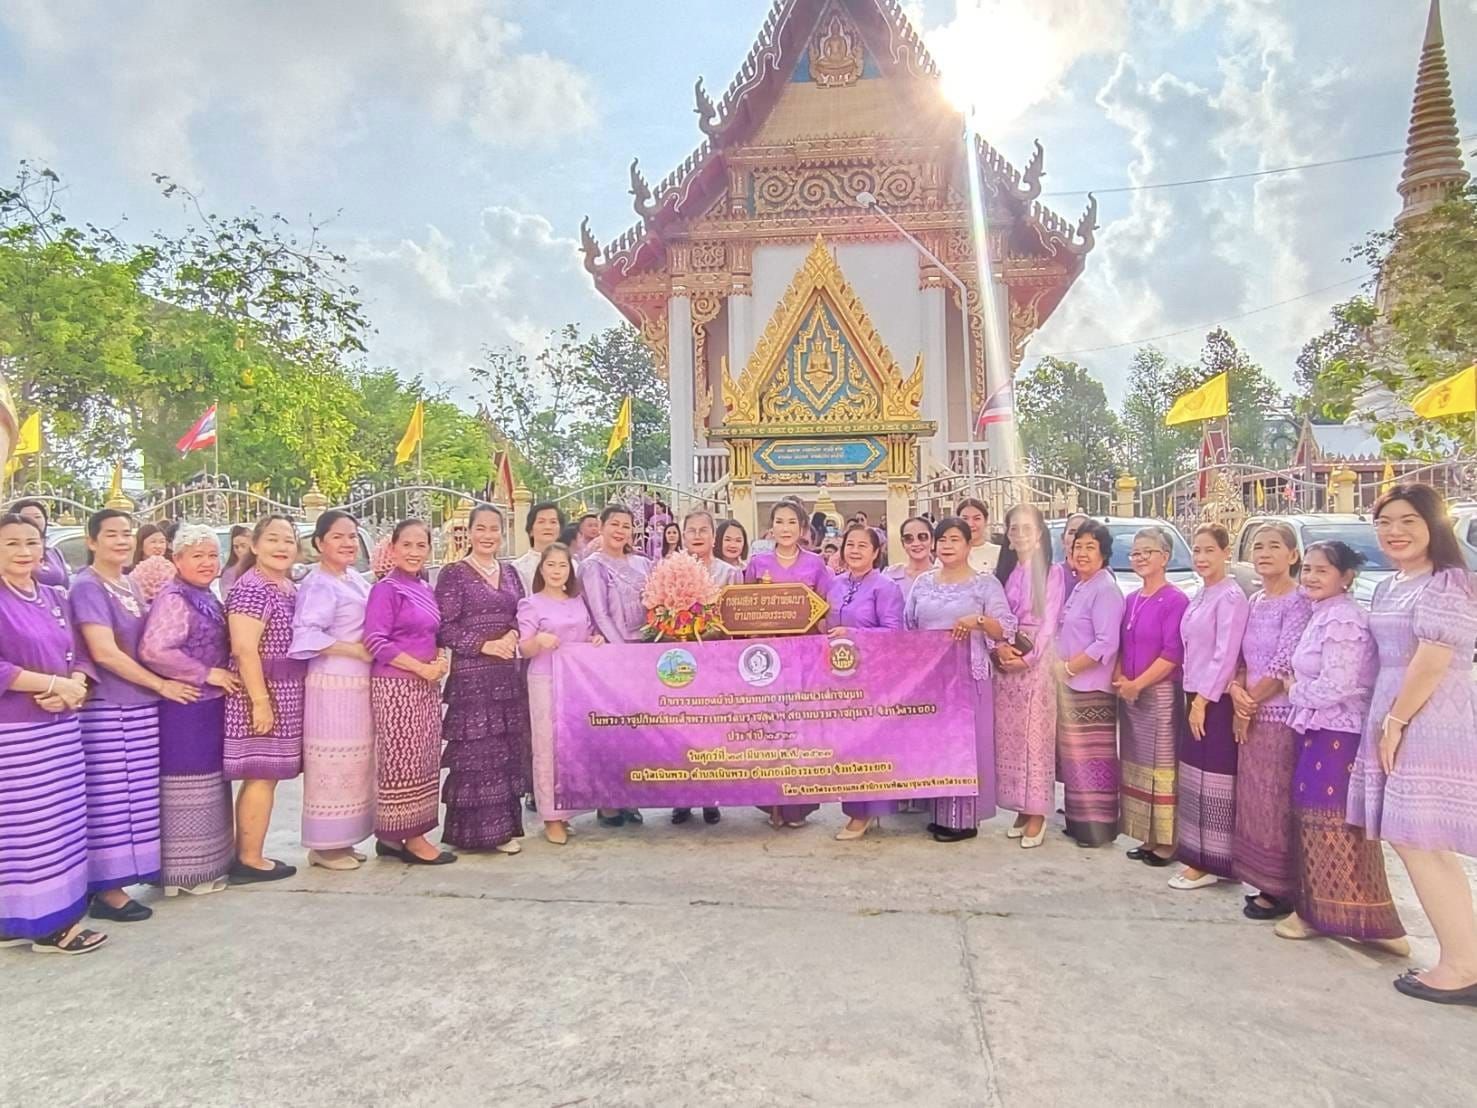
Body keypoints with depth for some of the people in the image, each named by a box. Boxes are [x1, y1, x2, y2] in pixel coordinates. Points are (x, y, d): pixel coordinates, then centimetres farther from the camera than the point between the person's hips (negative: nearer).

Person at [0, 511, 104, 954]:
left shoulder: (55, 598, 12)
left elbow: (77, 657, 13)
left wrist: (72, 688, -7)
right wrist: (53, 683, -16)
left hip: (60, 726, 7)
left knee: (62, 821, 10)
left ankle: (59, 910, 19)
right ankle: (44, 921, 7)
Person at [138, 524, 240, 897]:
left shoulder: (206, 598, 12)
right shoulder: (173, 599, -16)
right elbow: (153, 650, -27)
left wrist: (220, 675, 9)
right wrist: (207, 674, -22)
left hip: (209, 705, 10)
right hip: (185, 707, -10)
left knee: (208, 782, 16)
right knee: (187, 786, -1)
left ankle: (206, 862, 28)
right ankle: (185, 872, 9)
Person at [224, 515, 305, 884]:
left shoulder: (289, 588, 14)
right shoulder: (251, 588, -15)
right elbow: (244, 649, -22)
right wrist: (260, 701, -25)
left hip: (284, 694, 10)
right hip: (261, 693, -10)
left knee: (260, 776, 14)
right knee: (262, 776, -4)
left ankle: (244, 855, 23)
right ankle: (251, 861, 5)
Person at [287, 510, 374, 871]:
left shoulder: (355, 580, 14)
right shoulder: (318, 585, -13)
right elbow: (305, 634, -25)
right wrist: (355, 650, -20)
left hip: (358, 683, 9)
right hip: (333, 684, -9)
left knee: (354, 762, 14)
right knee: (333, 763, -1)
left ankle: (340, 839, 25)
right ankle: (324, 845, 10)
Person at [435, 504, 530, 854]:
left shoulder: (510, 574, 13)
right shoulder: (454, 574, -4)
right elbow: (445, 627, -8)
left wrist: (513, 635, -5)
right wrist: (485, 644, -16)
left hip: (509, 672, 6)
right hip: (471, 673, -6)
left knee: (508, 748, 8)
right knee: (475, 751, -3)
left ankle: (503, 825, 17)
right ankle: (476, 829, 7)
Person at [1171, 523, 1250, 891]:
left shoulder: (1230, 596, -13)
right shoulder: (1199, 596, 13)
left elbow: (1226, 655, -18)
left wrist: (1203, 700, -17)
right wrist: (1193, 698, 13)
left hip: (1216, 701, -9)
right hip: (1196, 696, 9)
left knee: (1212, 781, -3)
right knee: (1195, 778, 13)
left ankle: (1210, 863, 5)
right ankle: (1199, 857, 23)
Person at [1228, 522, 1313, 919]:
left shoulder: (1299, 602, -10)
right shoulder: (1255, 601, 12)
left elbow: (1284, 665, -15)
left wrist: (1250, 703, -8)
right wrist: (1237, 690, -5)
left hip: (1281, 715, -8)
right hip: (1251, 715, 8)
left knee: (1277, 803, -2)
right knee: (1254, 801, 12)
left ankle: (1281, 891, 9)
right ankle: (1264, 882, 24)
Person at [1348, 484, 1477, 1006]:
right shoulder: (1387, 588, 16)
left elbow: (1432, 662, -17)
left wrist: (1395, 721, -14)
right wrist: (1384, 723, 14)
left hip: (1431, 726, -9)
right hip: (1392, 719, 9)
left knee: (1420, 844, -7)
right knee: (1414, 841, 10)